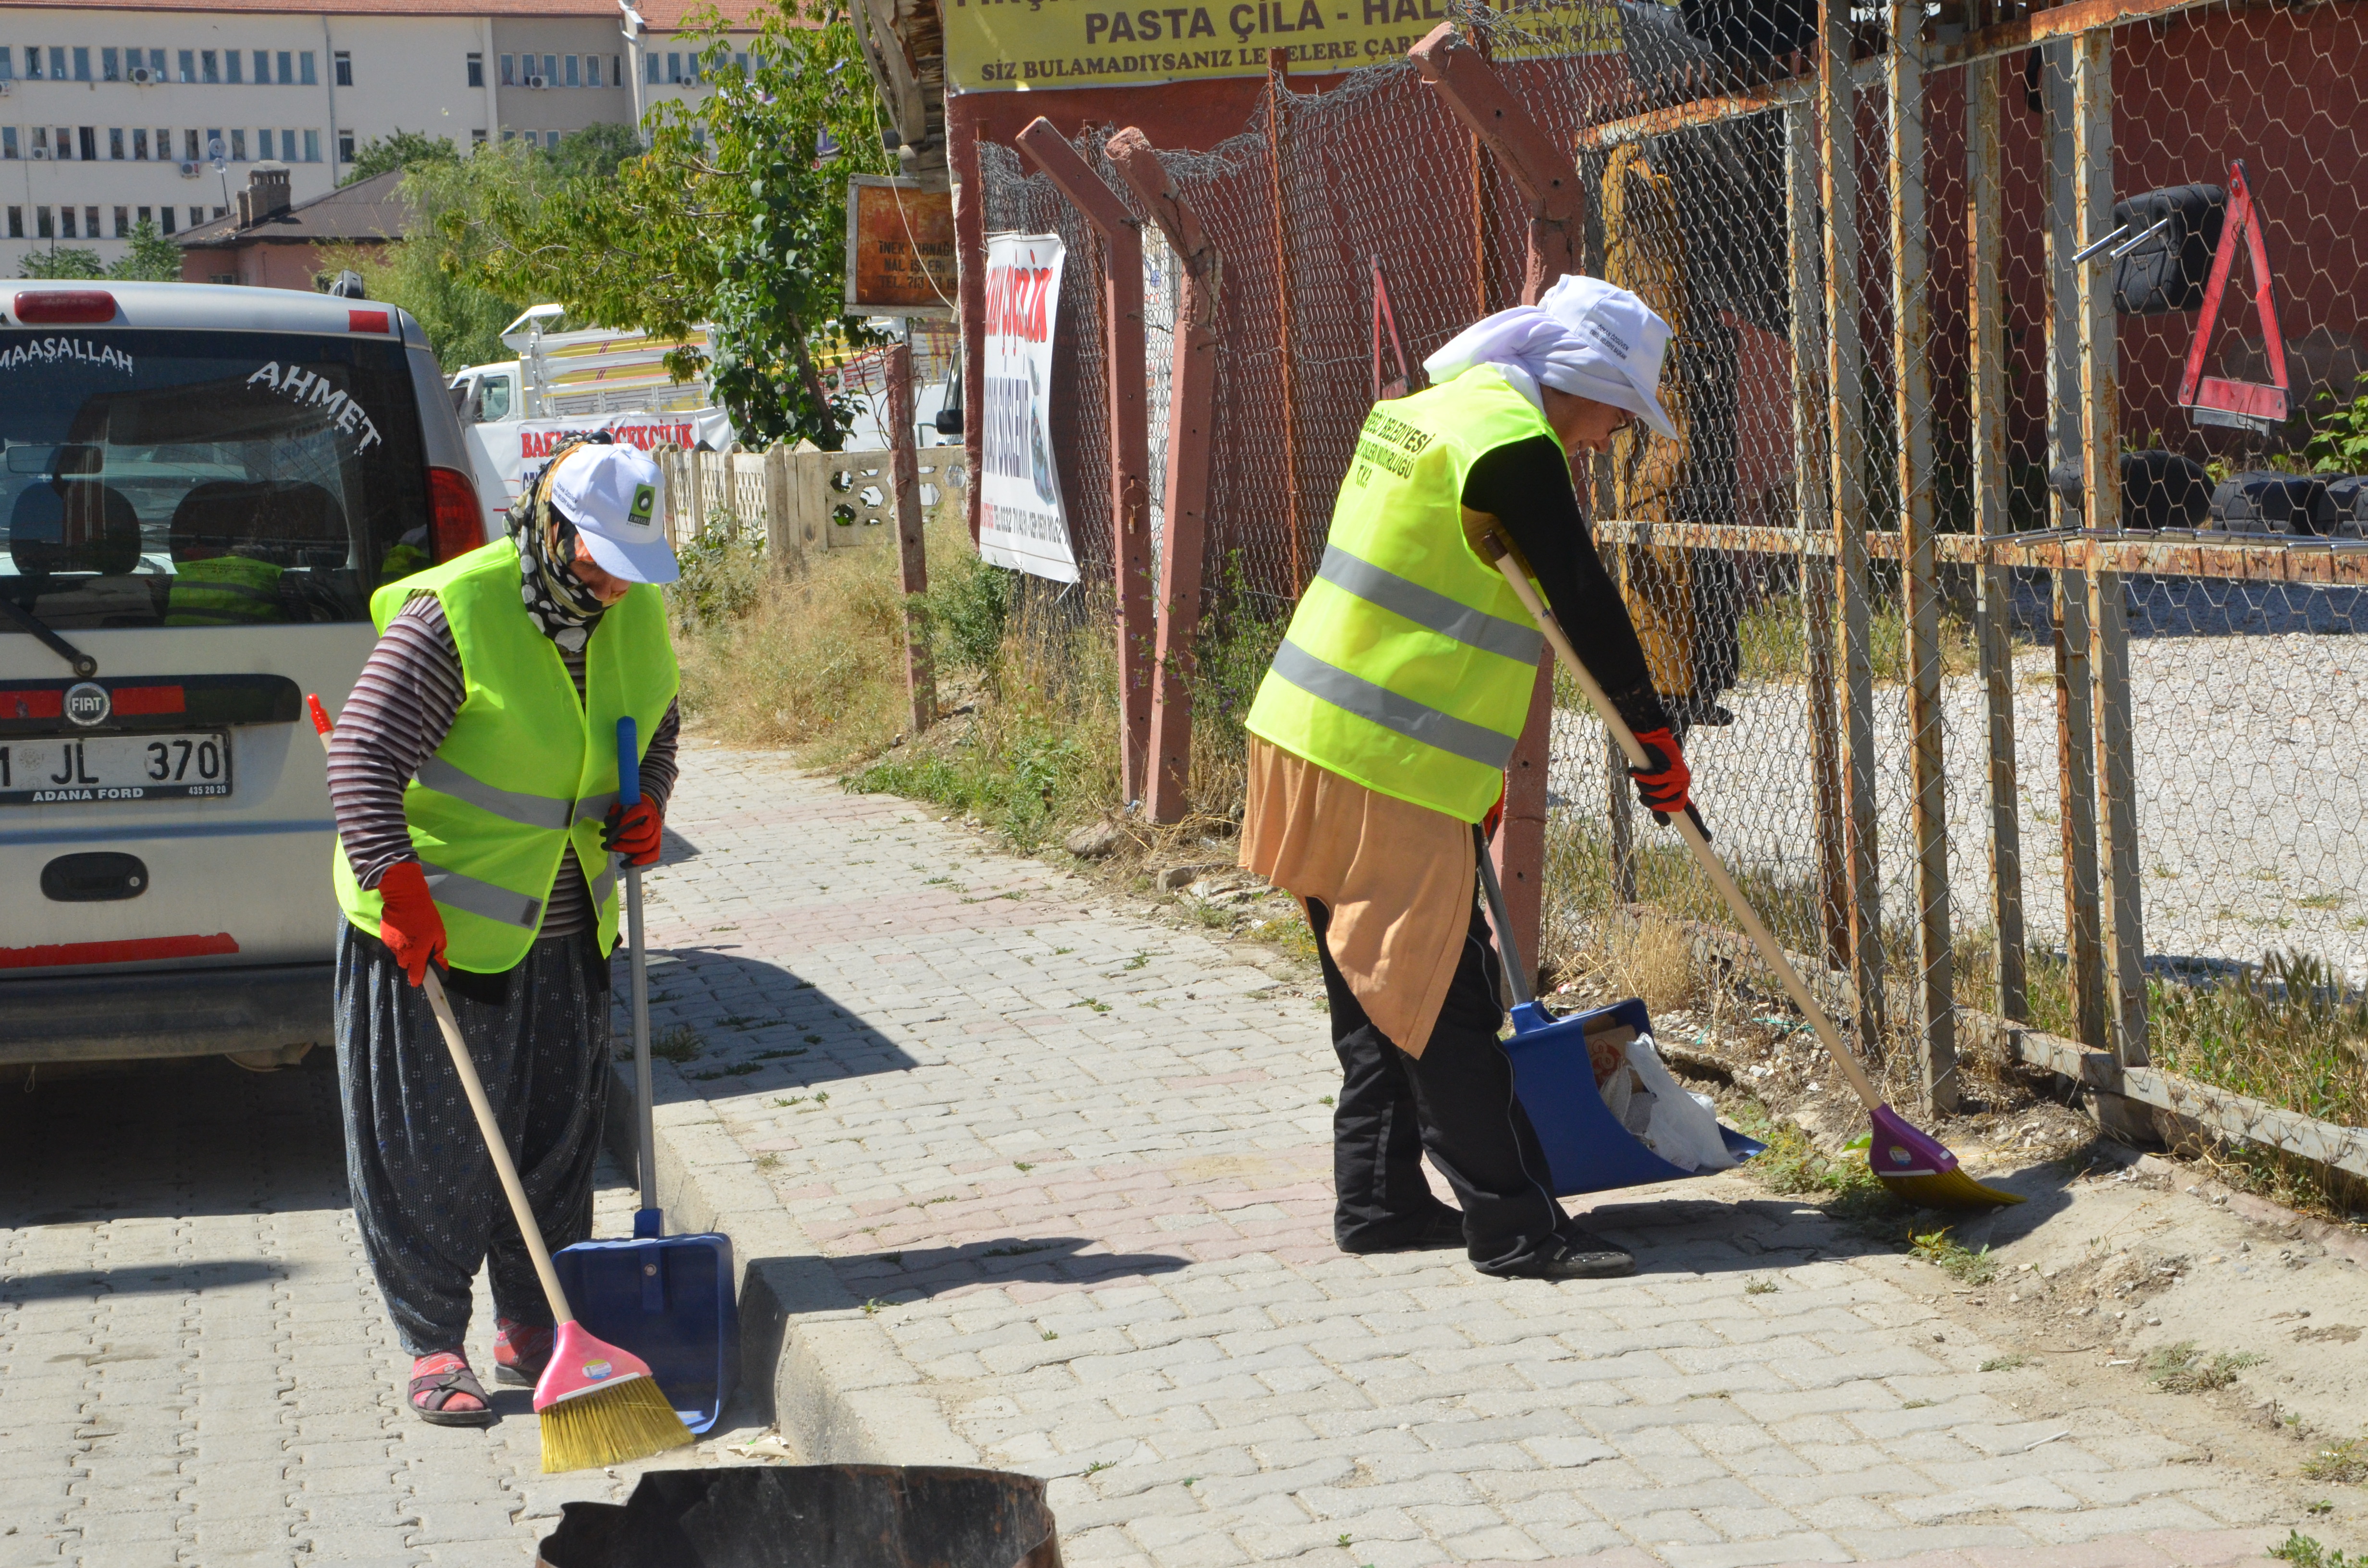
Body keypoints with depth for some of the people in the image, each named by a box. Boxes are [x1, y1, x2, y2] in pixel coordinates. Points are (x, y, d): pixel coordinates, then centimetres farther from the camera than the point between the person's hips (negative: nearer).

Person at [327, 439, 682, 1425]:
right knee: (431, 1146, 1)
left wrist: (647, 804, 2)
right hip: (437, 925, -6)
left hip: (566, 932, 6)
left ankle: (531, 1330, 24)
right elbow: (365, 755, -21)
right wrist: (400, 888, -29)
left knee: (558, 1136, 11)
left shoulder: (636, 616, 2)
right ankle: (434, 1348, 11)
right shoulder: (452, 614, -19)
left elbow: (657, 722, 21)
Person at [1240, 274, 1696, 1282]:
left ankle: (1380, 1200, 24)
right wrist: (1655, 736, -1)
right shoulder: (1513, 443, -15)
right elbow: (1584, 602, -12)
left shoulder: (1430, 409, 16)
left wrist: (1471, 767, 24)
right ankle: (1512, 1226, -1)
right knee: (1441, 999, -5)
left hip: (1309, 734, 10)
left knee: (1384, 993, 17)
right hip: (1384, 766, -10)